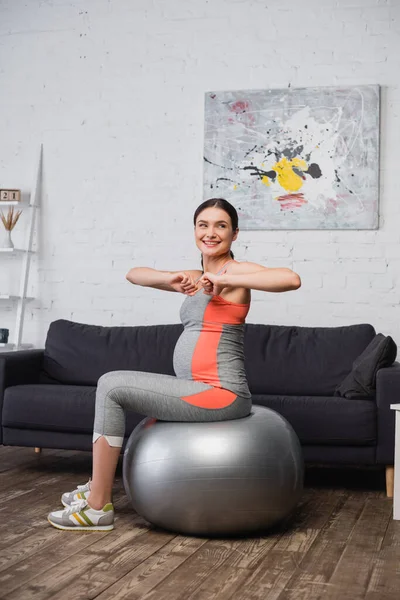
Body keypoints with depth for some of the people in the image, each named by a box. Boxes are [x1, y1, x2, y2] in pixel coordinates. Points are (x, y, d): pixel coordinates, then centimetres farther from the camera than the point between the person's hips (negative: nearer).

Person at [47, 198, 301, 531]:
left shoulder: (235, 270, -9)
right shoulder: (198, 277, 16)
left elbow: (291, 278, -28)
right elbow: (133, 274, 18)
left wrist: (225, 280, -25)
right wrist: (170, 279, -2)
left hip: (220, 393, -9)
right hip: (201, 390, 9)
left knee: (111, 385, -8)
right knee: (116, 387, 25)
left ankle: (98, 506, -1)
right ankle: (99, 486, 34)